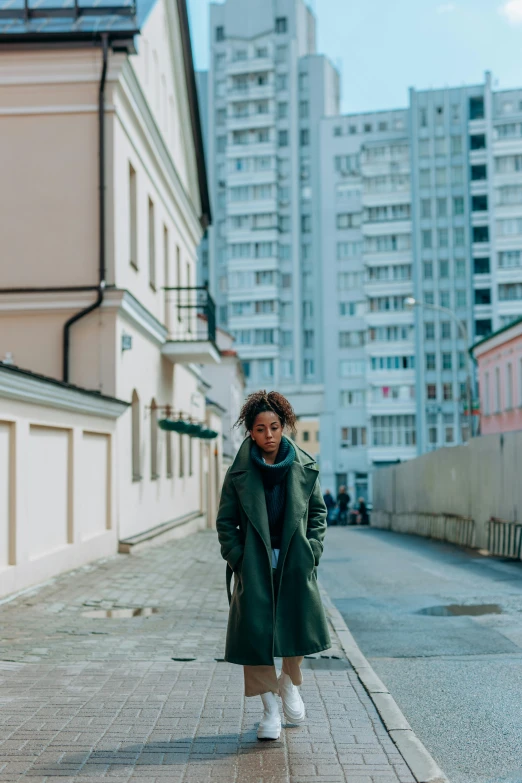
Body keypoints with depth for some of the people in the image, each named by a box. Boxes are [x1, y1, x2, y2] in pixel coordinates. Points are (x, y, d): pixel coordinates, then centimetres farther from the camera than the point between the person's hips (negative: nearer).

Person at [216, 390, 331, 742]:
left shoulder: (305, 467, 1)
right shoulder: (239, 472, -2)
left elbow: (318, 511, 9)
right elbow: (226, 521, 3)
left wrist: (312, 551, -1)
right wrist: (237, 558, -6)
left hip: (295, 561, 1)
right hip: (255, 564, -1)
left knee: (301, 623, -1)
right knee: (256, 629, -2)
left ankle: (290, 681, 30)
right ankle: (270, 706, 14)